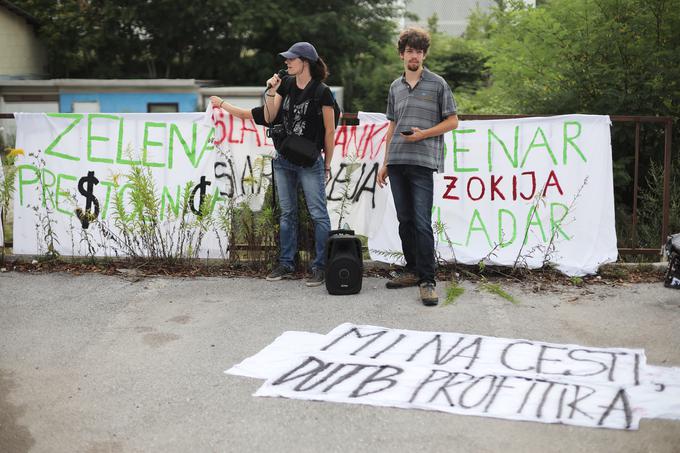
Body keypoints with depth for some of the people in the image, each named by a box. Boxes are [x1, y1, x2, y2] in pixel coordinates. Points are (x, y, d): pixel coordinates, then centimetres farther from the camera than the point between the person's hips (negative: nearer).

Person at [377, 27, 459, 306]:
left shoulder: (437, 84, 3)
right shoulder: (395, 87, 17)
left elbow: (453, 121, 3)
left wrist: (423, 133, -11)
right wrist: (384, 163, 18)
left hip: (422, 161, -5)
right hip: (397, 162, 5)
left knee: (422, 223, -11)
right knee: (405, 220, 9)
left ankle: (427, 281, -8)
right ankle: (412, 271, 19)